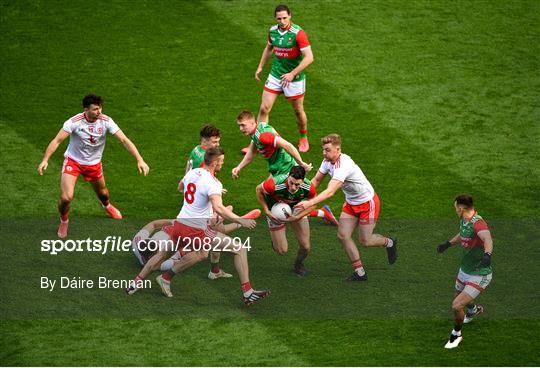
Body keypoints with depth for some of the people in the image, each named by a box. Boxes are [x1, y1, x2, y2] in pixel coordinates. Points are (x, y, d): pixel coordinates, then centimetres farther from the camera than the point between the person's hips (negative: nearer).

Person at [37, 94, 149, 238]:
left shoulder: (105, 121, -19)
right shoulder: (74, 122, -25)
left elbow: (124, 140, -20)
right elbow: (57, 140, -24)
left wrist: (140, 160, -28)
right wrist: (45, 160, -35)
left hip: (94, 164, 3)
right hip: (73, 161, -3)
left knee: (102, 192, 21)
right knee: (66, 197, -16)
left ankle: (106, 205, 61)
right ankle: (64, 222, 16)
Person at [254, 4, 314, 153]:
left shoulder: (298, 33, -21)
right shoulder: (273, 31, -2)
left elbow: (309, 57, -25)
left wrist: (292, 74, -28)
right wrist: (260, 67, 18)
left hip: (294, 78, -4)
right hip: (275, 76, 4)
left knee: (298, 111, 11)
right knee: (264, 108, -2)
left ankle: (304, 139, 36)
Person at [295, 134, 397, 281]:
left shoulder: (343, 166, -35)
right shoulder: (328, 161, -8)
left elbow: (330, 192, -44)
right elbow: (316, 180, 3)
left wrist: (309, 203, -53)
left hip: (367, 202, -8)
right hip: (351, 203, 8)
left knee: (365, 241, 1)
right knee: (343, 235, -3)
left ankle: (389, 243, 34)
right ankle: (360, 273, 7)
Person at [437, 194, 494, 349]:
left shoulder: (478, 223, -29)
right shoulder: (464, 220, -1)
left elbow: (488, 239, -50)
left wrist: (487, 255, -68)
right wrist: (448, 243, 31)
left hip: (479, 276, -9)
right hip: (464, 271, 9)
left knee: (457, 306, -15)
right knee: (458, 297, 30)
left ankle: (456, 335, 14)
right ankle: (474, 309, 64)